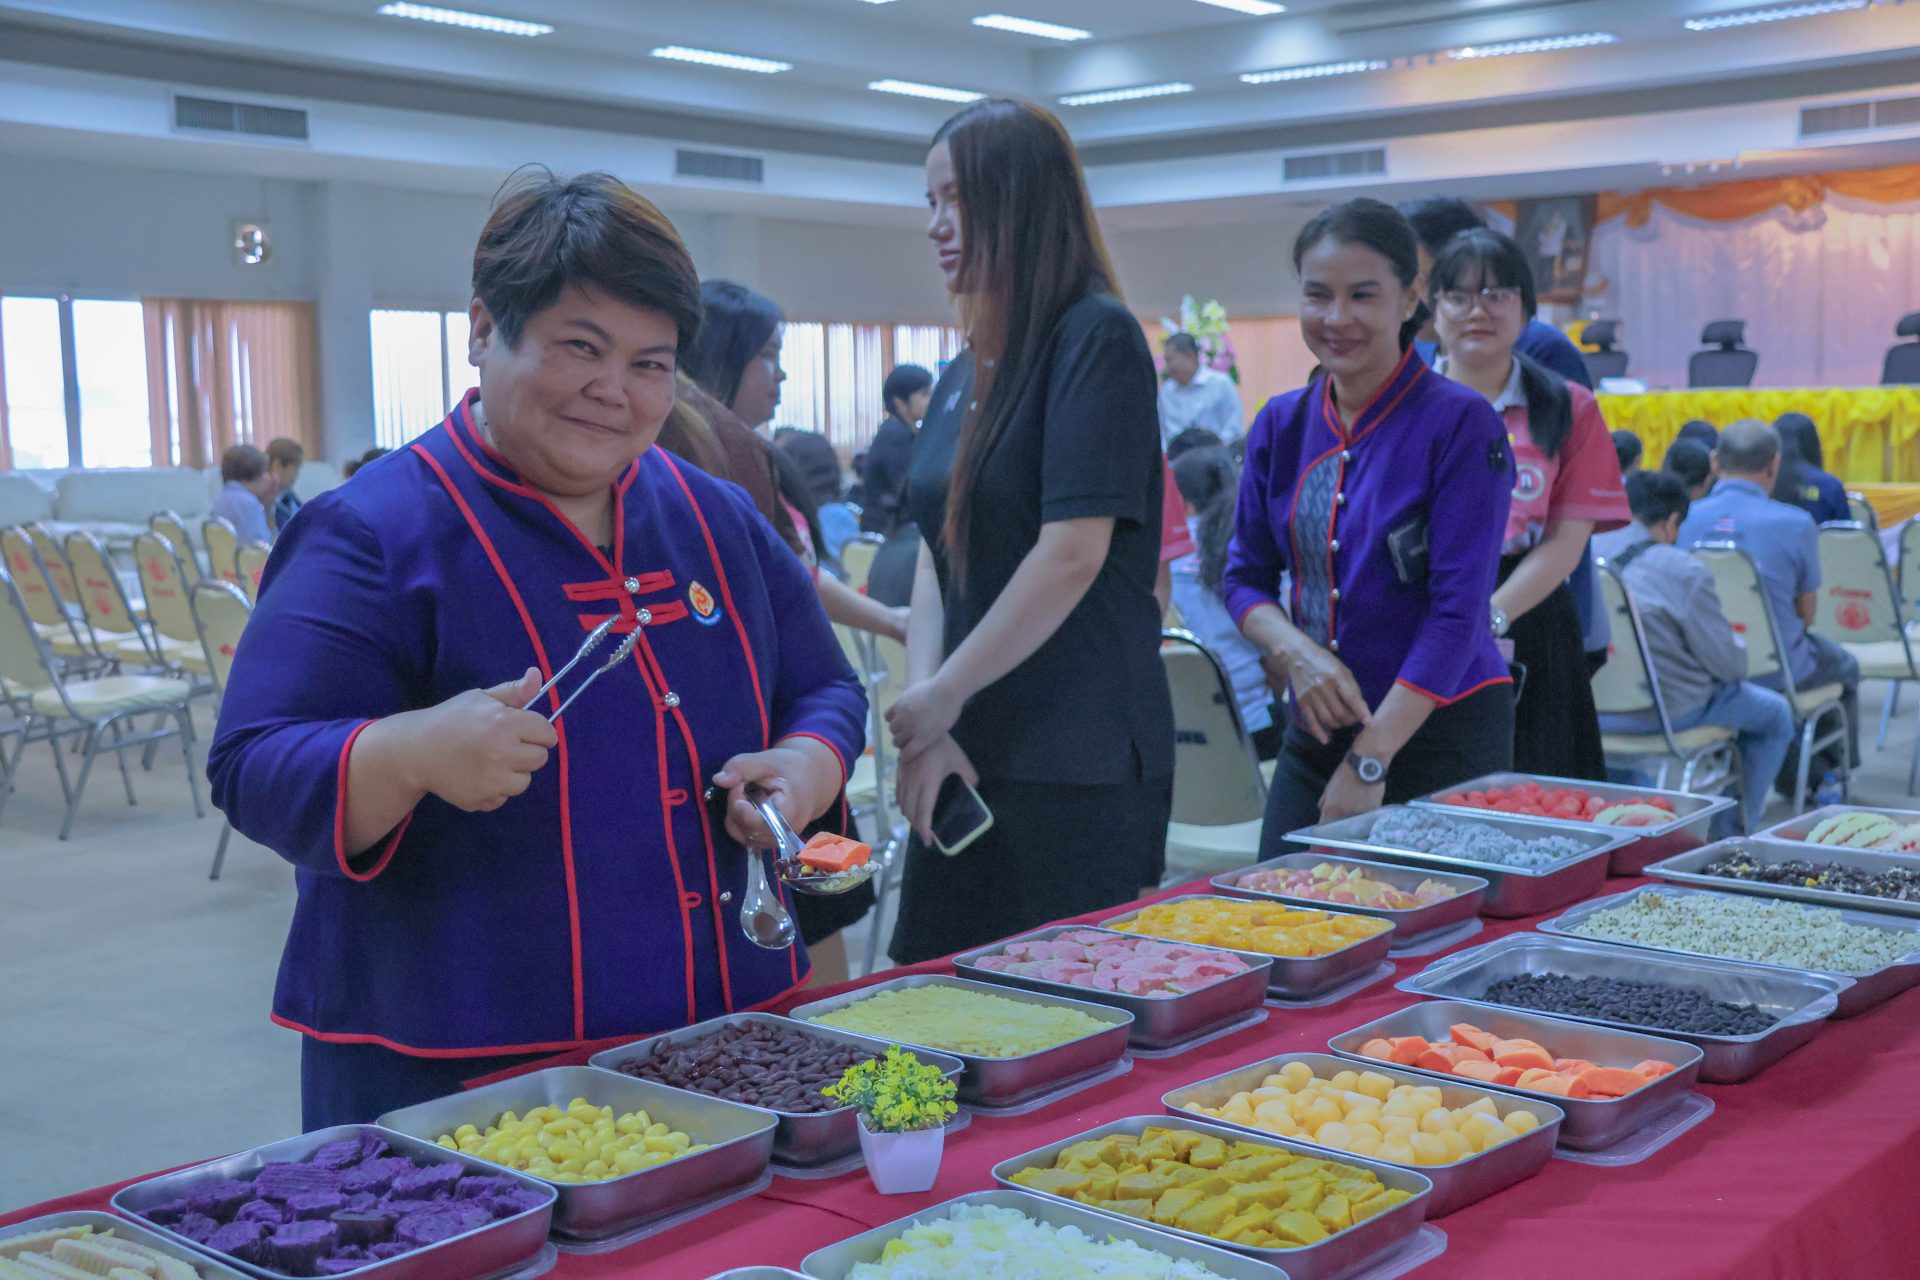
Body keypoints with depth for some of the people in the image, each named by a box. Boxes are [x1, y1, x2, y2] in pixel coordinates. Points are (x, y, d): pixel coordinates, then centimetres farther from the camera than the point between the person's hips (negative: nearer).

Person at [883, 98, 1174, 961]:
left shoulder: (1096, 338, -10)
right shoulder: (960, 379, 14)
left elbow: (1075, 551, -18)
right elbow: (937, 558, 11)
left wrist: (944, 695, -10)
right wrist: (923, 729, -4)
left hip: (1081, 768, -7)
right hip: (971, 761, 7)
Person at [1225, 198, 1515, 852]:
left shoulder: (1461, 422, -10)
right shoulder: (1281, 425, 6)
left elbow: (1459, 609, -14)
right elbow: (1244, 575, 10)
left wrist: (1370, 761, -18)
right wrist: (1293, 650, -12)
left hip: (1440, 732, -4)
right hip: (1314, 731, 5)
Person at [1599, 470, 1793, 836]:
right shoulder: (1683, 571, -17)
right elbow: (1725, 662, -12)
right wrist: (1739, 664, 12)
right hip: (1666, 711, -6)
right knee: (1776, 714, 19)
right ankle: (1731, 831, 30)